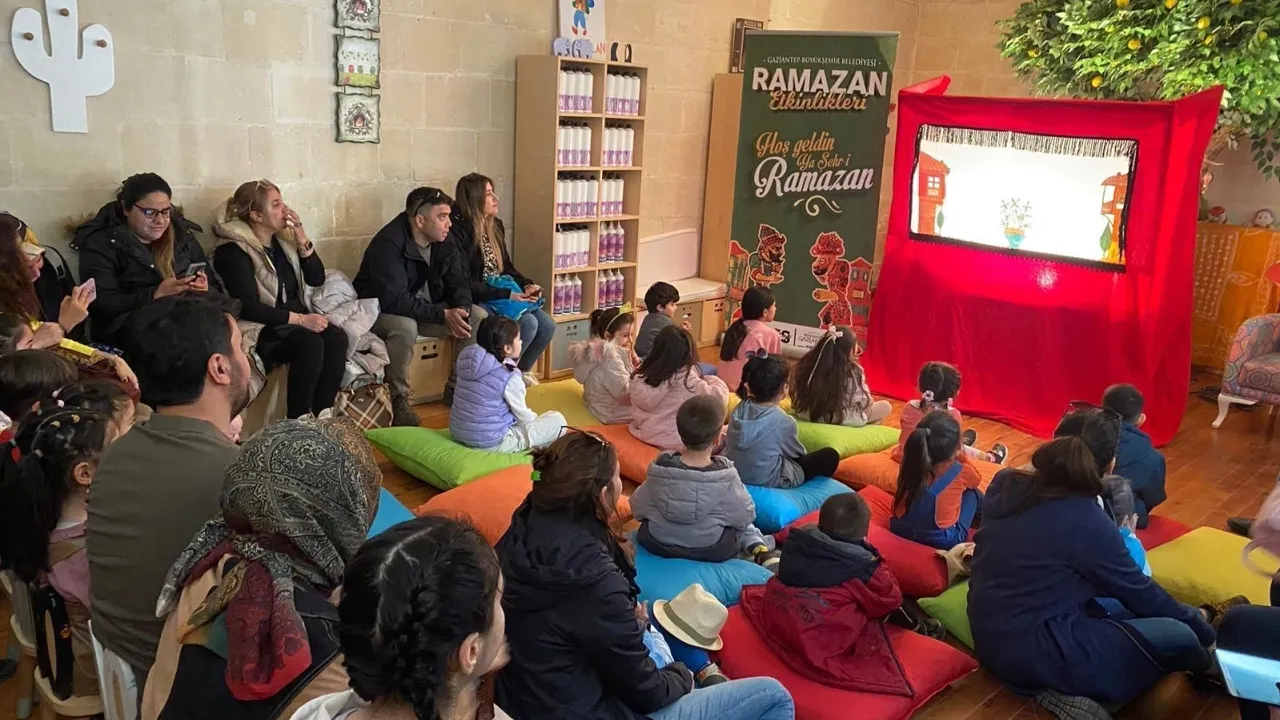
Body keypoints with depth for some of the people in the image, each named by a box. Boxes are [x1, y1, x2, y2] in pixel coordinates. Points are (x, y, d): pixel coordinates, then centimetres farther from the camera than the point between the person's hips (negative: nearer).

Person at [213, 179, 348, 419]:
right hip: (261, 330, -6)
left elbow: (317, 279, 7)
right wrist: (300, 319, -24)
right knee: (310, 343, -33)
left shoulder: (281, 239, 9)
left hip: (294, 322, 7)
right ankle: (299, 420, -23)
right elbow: (249, 309, -20)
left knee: (336, 337, -24)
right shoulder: (233, 251, -12)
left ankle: (323, 414, -19)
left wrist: (301, 239, -5)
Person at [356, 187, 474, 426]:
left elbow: (457, 281, 0)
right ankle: (399, 400, -20)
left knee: (477, 317, -9)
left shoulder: (442, 241, -5)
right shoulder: (388, 244, -27)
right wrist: (443, 315, -37)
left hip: (424, 307, 7)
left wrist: (462, 309, -22)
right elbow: (395, 301, -33)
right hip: (382, 311, -7)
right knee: (405, 327, -39)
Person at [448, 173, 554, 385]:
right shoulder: (457, 232, -17)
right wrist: (506, 295, -26)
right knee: (528, 324, -26)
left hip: (502, 296, 8)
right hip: (475, 302, -8)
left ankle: (521, 370, 17)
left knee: (547, 326, -8)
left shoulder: (495, 226, 10)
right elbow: (464, 285, -21)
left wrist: (526, 285, -5)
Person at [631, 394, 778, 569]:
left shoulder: (659, 469, -19)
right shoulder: (725, 479, -25)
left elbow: (638, 509, -5)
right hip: (712, 551, -1)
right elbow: (743, 518, -10)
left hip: (657, 545, 1)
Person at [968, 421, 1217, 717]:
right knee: (1179, 637, 0)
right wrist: (1201, 627, 9)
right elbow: (1136, 590, -5)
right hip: (1032, 650, -8)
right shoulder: (1084, 519, -17)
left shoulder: (1005, 487, 2)